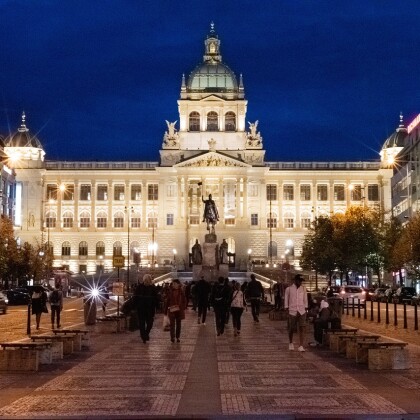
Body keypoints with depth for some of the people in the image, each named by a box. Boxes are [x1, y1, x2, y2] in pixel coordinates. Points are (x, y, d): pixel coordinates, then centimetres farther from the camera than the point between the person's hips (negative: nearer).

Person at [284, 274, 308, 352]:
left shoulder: (303, 289, 7)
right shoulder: (289, 289, 0)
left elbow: (305, 300, 12)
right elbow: (286, 300, 4)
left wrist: (306, 309, 7)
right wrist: (287, 309, -1)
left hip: (302, 311, 1)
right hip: (292, 311, -1)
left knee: (302, 328, -9)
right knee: (291, 329, 8)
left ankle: (301, 346, -7)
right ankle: (291, 343, 32)